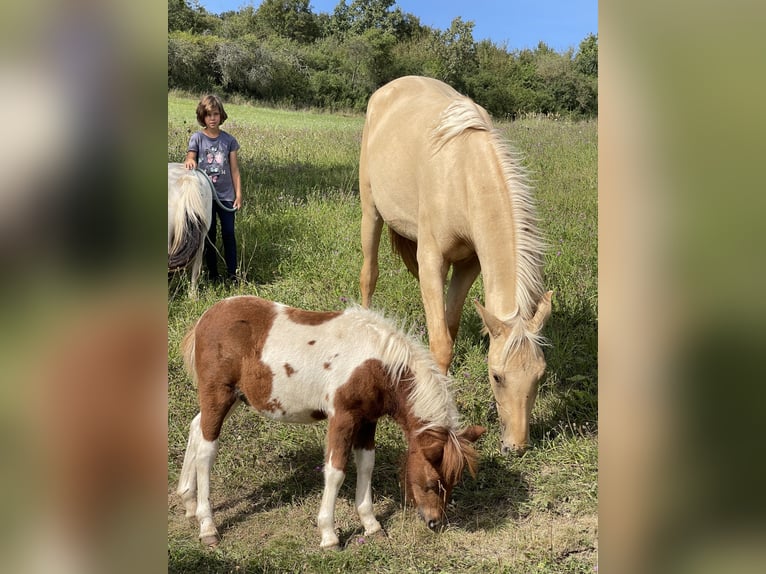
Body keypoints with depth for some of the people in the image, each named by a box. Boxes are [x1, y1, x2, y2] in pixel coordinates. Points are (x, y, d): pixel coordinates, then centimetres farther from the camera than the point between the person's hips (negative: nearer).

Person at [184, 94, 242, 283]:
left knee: (228, 234, 3)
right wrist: (189, 161, -32)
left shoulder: (229, 140, 2)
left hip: (226, 195, 1)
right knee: (209, 234, 7)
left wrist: (238, 194, 1)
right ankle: (212, 273, 17)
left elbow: (234, 169, 4)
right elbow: (190, 160, -7)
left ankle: (232, 274, 11)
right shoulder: (197, 138, -2)